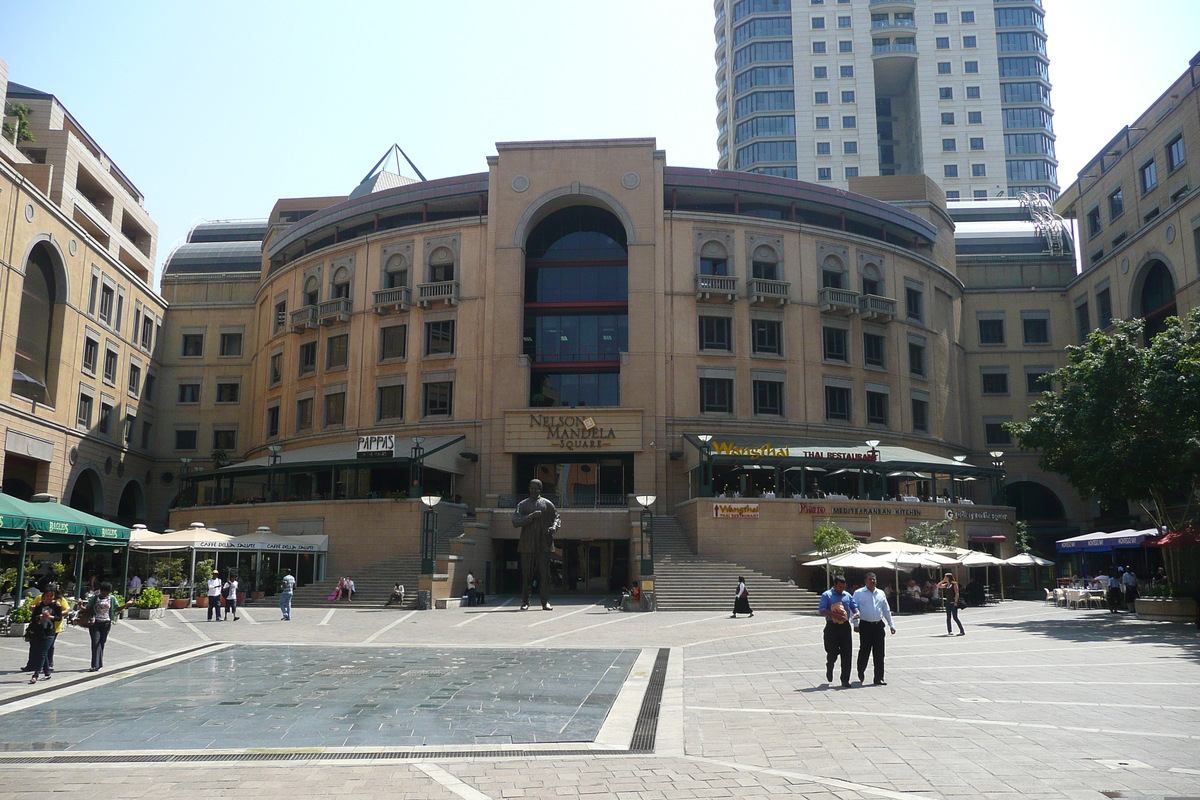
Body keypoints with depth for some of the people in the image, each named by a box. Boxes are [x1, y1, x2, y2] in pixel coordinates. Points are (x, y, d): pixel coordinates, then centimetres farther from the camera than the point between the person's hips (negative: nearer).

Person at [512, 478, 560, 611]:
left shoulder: (547, 504, 11)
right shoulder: (523, 505, 8)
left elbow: (556, 518, 16)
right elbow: (515, 522, -3)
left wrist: (554, 527, -6)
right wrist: (532, 516, -14)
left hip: (544, 545, 0)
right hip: (527, 544, 0)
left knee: (544, 573, -2)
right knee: (526, 574, 3)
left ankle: (545, 601, 2)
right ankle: (524, 601, 11)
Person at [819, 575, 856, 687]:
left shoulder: (847, 595, 16)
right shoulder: (826, 595, 1)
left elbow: (854, 607, 17)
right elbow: (822, 610, -9)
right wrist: (835, 615, -22)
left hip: (845, 626, 4)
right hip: (832, 627, -4)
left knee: (846, 654, -1)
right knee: (833, 652, -3)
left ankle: (845, 680, 5)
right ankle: (829, 668, 32)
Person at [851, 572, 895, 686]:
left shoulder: (881, 593, 13)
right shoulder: (858, 593, 1)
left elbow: (886, 610, 19)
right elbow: (854, 609, -2)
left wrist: (891, 625, 15)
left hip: (878, 625, 4)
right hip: (865, 625, -4)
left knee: (879, 653, 3)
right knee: (864, 651, -2)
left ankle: (879, 678, 10)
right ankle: (861, 675, 20)